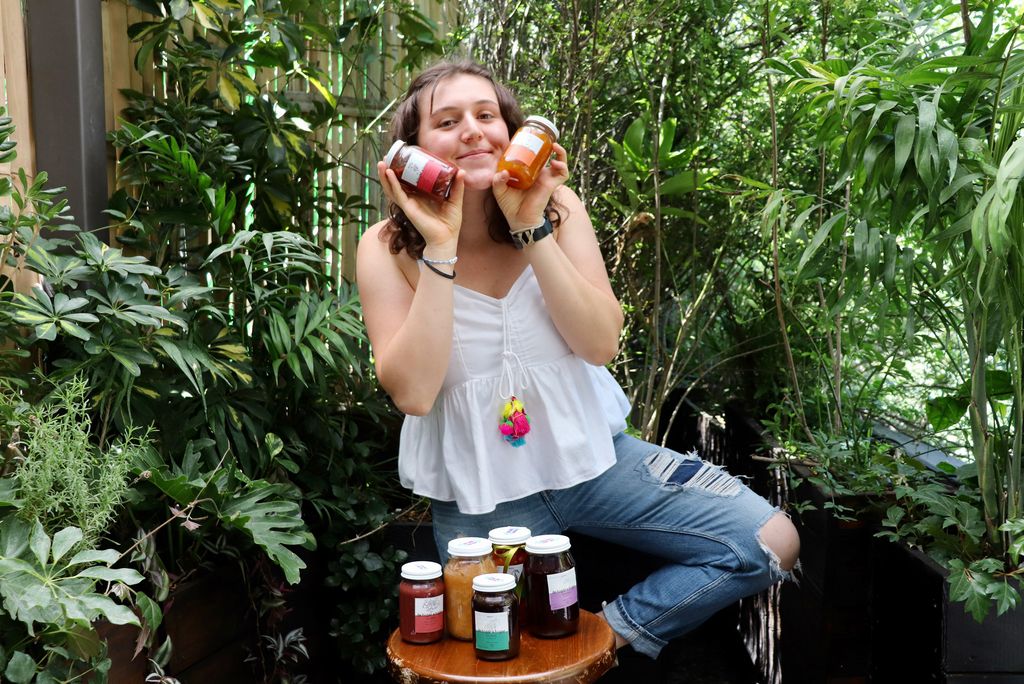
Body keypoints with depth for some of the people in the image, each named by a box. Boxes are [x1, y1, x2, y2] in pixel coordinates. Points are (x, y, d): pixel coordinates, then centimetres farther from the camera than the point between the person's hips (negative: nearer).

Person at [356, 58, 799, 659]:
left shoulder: (556, 207, -8)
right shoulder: (388, 248, -12)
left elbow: (601, 344, -16)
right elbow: (413, 393, -22)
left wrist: (531, 227, -25)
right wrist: (440, 248, -27)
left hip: (589, 453, 2)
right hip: (481, 493, -1)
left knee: (772, 542, -7)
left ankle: (614, 632, 5)